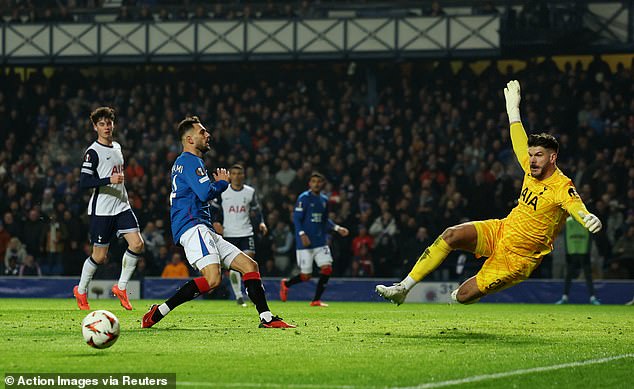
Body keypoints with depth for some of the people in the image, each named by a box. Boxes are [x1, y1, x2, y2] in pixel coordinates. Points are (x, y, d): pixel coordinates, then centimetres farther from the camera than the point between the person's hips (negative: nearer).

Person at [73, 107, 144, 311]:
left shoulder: (117, 147, 14)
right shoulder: (93, 152, -10)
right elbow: (83, 182, -17)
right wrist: (109, 180, -26)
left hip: (121, 206, 7)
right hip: (101, 210, -6)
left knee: (137, 244, -11)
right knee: (100, 256, -2)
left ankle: (121, 287, 4)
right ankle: (81, 291, 21)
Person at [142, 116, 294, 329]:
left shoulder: (184, 162, 27)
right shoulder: (190, 161, -6)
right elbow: (205, 193, -17)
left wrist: (218, 183, 18)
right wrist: (222, 183, 2)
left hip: (204, 230, 11)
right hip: (192, 226, -11)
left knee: (250, 266, 6)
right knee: (212, 279, -28)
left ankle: (266, 318, 0)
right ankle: (158, 312, -24)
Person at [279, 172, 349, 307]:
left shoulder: (324, 200, 12)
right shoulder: (304, 198, -8)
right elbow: (296, 218, -11)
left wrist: (337, 228, 11)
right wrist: (302, 234, -23)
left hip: (321, 242, 6)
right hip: (305, 242, -6)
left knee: (327, 269, -9)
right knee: (306, 276, -3)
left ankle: (316, 300, 1)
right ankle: (286, 284, 27)